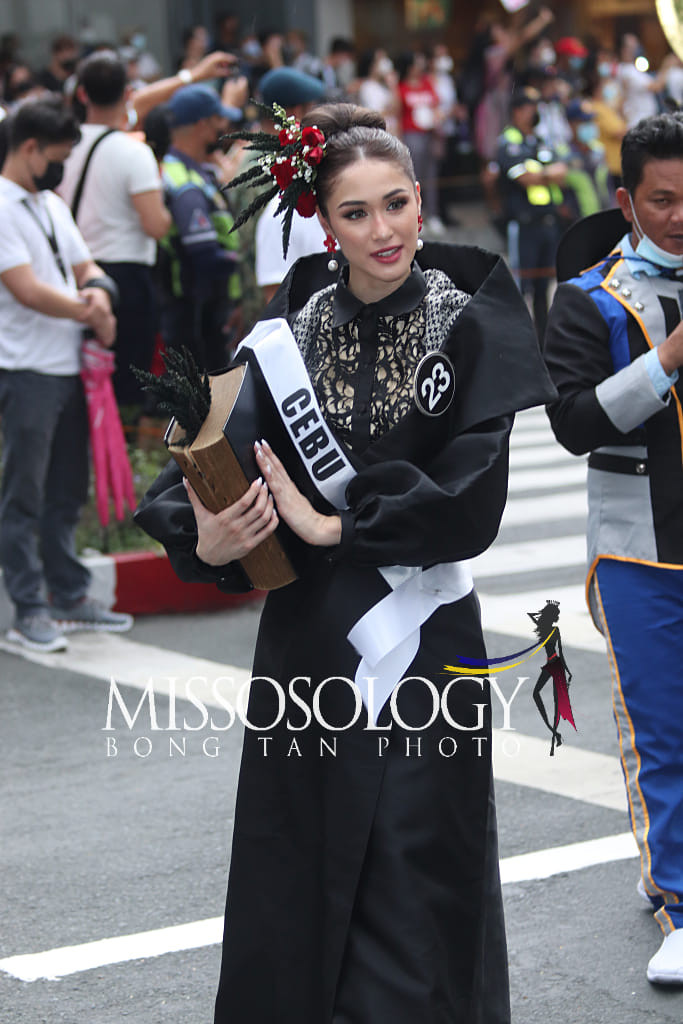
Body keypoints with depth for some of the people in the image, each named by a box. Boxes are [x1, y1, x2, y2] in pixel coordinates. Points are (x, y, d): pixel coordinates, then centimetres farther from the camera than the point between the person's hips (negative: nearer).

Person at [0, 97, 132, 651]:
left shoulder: (52, 204, 16)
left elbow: (83, 265, 21)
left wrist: (97, 289, -3)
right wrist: (93, 314, -9)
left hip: (69, 368, 9)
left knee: (67, 491, 14)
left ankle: (69, 596, 22)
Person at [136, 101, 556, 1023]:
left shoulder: (466, 324, -6)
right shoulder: (294, 329, 3)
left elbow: (471, 503, -13)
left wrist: (334, 524, -13)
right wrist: (207, 542, -19)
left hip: (422, 631, -3)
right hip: (307, 633, 3)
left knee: (414, 872, 1)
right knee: (293, 877, 9)